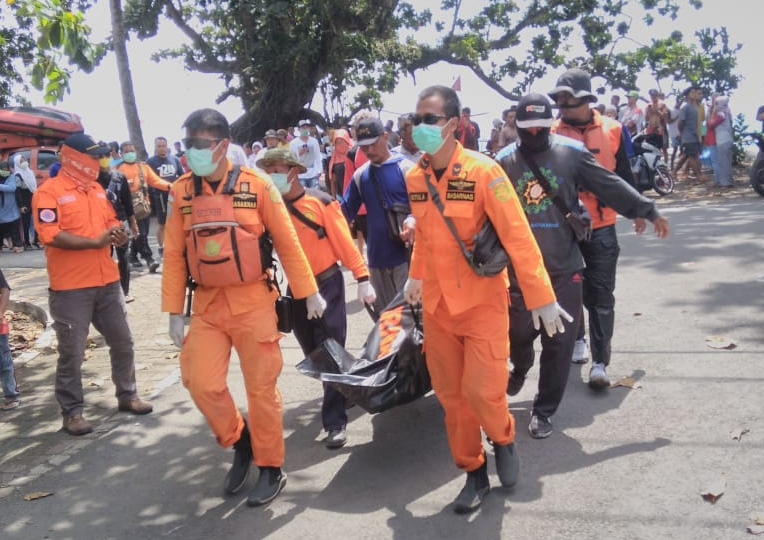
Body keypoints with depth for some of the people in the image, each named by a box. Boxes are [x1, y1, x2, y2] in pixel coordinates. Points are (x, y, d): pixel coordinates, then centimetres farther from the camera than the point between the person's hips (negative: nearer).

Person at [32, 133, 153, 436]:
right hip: (70, 288, -7)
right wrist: (95, 242, -22)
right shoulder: (49, 192, -9)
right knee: (72, 352, 1)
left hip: (107, 282, 7)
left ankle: (127, 396, 30)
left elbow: (111, 222, 22)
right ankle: (72, 412, 14)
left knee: (122, 343, 15)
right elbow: (50, 235, -20)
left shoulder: (97, 190, 14)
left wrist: (117, 234, -2)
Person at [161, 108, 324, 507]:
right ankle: (239, 441, 25)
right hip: (207, 305, 3)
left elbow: (287, 243, -2)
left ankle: (271, 467, 23)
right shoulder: (181, 192, 2)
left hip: (254, 303, -3)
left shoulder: (257, 186, -7)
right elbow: (174, 255, 4)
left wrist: (309, 293, 1)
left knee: (261, 387, 4)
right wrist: (174, 312, 3)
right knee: (202, 383, -4)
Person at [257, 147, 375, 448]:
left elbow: (344, 242, -11)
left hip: (327, 284, -5)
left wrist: (362, 278, -16)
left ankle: (335, 422, 2)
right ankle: (339, 392, 40)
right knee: (313, 353, 16)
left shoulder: (321, 202, -11)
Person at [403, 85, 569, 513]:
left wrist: (541, 297, -20)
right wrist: (416, 276, 23)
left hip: (482, 301, -5)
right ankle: (475, 472, 29)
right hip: (436, 305, 5)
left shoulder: (483, 171, -15)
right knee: (451, 395, 9)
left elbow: (517, 236, -18)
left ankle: (504, 439, 25)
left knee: (482, 391, -9)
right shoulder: (414, 178, 1)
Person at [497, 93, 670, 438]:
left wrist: (648, 211, 2)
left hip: (564, 267, 0)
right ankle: (520, 369, 46)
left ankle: (544, 409, 22)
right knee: (518, 332, 10)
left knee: (559, 341, 5)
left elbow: (610, 186, 1)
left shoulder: (571, 152, -3)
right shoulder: (503, 162, -1)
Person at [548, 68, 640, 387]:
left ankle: (599, 362, 4)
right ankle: (576, 339, 38)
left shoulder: (612, 130, 0)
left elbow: (624, 174, 11)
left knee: (600, 295, 0)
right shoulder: (552, 133, -4)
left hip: (601, 227, 0)